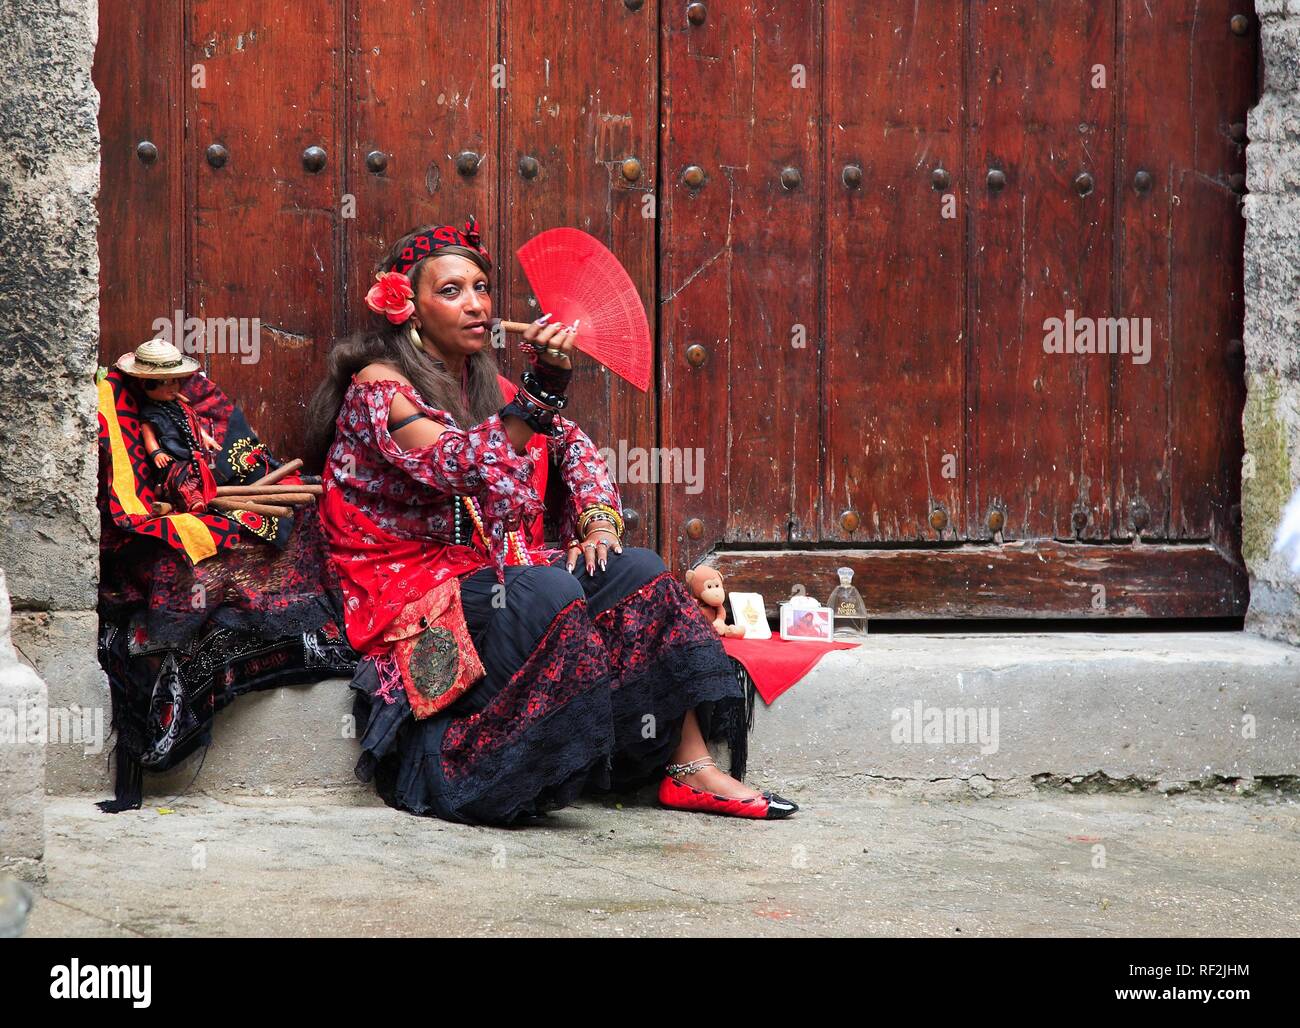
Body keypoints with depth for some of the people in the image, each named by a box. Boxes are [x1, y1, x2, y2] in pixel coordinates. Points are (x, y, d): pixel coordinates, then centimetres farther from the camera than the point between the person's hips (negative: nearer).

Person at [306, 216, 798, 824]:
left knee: (637, 570, -13)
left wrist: (598, 524, -2)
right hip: (412, 600, -7)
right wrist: (545, 385, -34)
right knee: (547, 592, -34)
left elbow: (577, 451, 18)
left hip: (488, 578, 7)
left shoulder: (487, 385, 16)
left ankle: (691, 766, -21)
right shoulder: (378, 386, -9)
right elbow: (460, 467, -25)